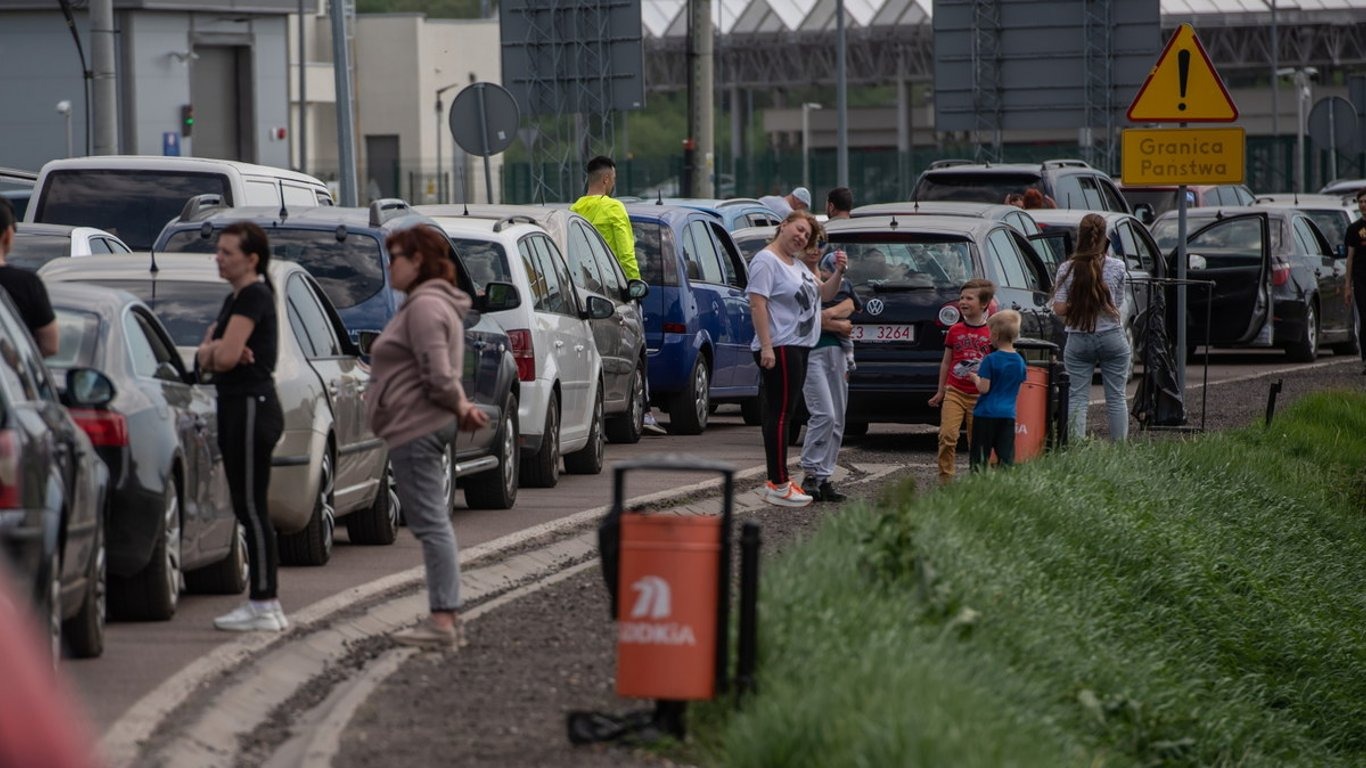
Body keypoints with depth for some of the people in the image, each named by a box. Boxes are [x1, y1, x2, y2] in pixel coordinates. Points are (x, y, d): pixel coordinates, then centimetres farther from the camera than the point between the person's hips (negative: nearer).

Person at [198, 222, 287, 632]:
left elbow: (226, 357, -20)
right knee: (247, 508, 11)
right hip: (236, 407, 10)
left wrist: (213, 351, 2)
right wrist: (215, 349, -10)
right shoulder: (234, 299, 17)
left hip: (252, 407, -10)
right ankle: (263, 603, 14)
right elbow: (206, 358, 12)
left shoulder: (254, 297, -13)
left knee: (252, 507, -9)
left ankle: (265, 606, -7)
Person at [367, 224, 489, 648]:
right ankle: (448, 617, 15)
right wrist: (462, 406, 8)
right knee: (435, 524, 12)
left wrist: (459, 408, -7)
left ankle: (442, 620, -14)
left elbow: (438, 376, -22)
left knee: (430, 523, -12)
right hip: (423, 428, 11)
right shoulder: (429, 304, 19)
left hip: (415, 430, -11)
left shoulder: (425, 307, -16)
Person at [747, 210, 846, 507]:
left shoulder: (798, 265, 19)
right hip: (779, 349, -10)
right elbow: (757, 303, -17)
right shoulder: (766, 260, -9)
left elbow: (825, 294, 25)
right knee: (780, 413, -11)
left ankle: (778, 481, 14)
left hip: (799, 348, 10)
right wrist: (766, 345, -24)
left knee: (783, 414, 11)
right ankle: (778, 485, -12)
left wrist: (838, 273, 5)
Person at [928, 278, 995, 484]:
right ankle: (945, 479, -9)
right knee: (947, 435, -13)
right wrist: (940, 392, 15)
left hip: (979, 396, -1)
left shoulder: (991, 334, 0)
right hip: (954, 392, 1)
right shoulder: (955, 331, 6)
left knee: (977, 442, 3)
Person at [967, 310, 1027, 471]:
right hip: (1008, 414, 5)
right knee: (1006, 457, 4)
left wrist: (975, 378, 5)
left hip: (986, 413, -5)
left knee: (979, 458, 1)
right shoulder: (1020, 361, 6)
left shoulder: (990, 360, -12)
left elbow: (984, 388, -15)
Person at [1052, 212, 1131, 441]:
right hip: (1112, 337, 0)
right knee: (1116, 397, 7)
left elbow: (1059, 308, -6)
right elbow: (1119, 305, 3)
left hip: (1078, 340, 0)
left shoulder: (1067, 268, -5)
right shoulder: (1117, 267, -5)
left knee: (1077, 398, 2)